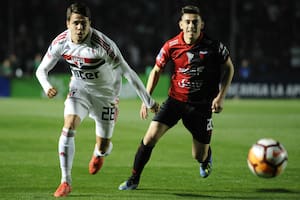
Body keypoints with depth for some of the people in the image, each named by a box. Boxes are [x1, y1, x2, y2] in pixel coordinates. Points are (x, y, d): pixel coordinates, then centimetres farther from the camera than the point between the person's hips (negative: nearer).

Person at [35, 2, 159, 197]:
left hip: (106, 94, -2)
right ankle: (66, 182, -15)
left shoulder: (102, 43, -31)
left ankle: (99, 154, 44)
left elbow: (127, 72, -25)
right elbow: (42, 69, -4)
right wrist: (47, 86, -28)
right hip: (80, 89, 2)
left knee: (103, 147, 2)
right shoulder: (61, 42, -17)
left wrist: (149, 101, -21)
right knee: (69, 126, -23)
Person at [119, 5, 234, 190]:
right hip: (175, 99, 1)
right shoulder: (171, 46, -9)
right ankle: (134, 180, 1)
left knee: (199, 156, 4)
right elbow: (156, 71, 6)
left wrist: (221, 97, -6)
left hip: (201, 104, -1)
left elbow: (228, 68, 3)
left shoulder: (213, 46, -12)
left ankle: (206, 156, 44)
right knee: (150, 137, -15)